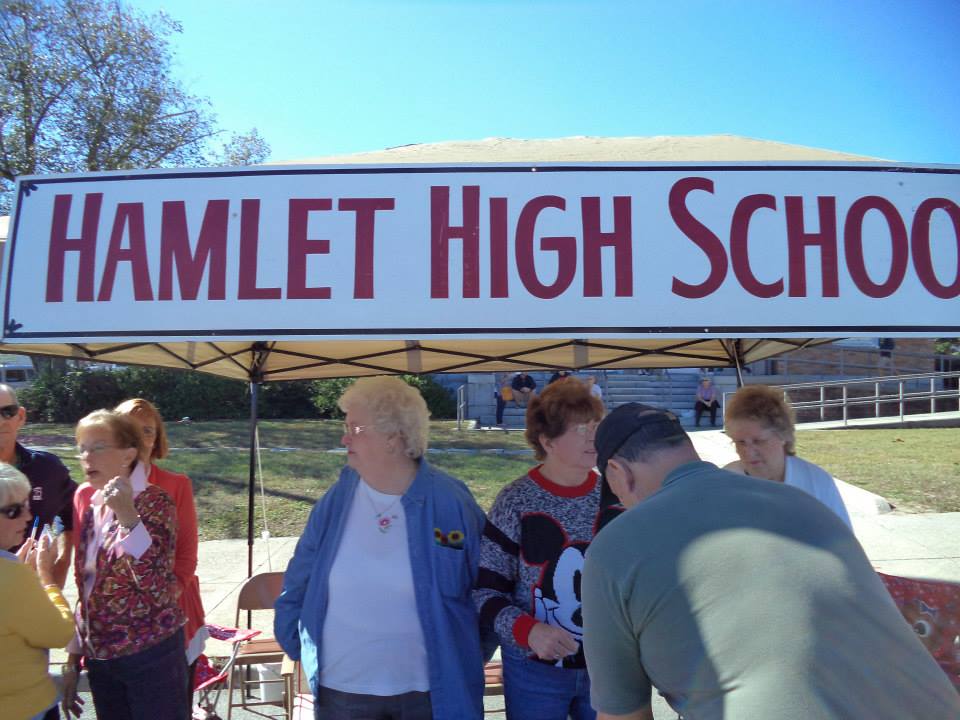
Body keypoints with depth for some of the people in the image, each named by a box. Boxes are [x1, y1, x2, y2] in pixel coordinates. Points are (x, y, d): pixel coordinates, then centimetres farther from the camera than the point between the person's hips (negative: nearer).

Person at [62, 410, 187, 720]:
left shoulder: (154, 504, -15)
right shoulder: (86, 500, 3)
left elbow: (158, 588, -26)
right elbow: (85, 587, 11)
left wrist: (127, 514, -30)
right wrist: (73, 659, 14)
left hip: (150, 653, -6)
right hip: (98, 655, 6)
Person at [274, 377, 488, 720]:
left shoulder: (451, 501, -12)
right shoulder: (336, 500, -5)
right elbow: (297, 586, 6)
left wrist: (469, 662, 4)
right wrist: (298, 646, 6)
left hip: (431, 689, -2)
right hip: (340, 689, 2)